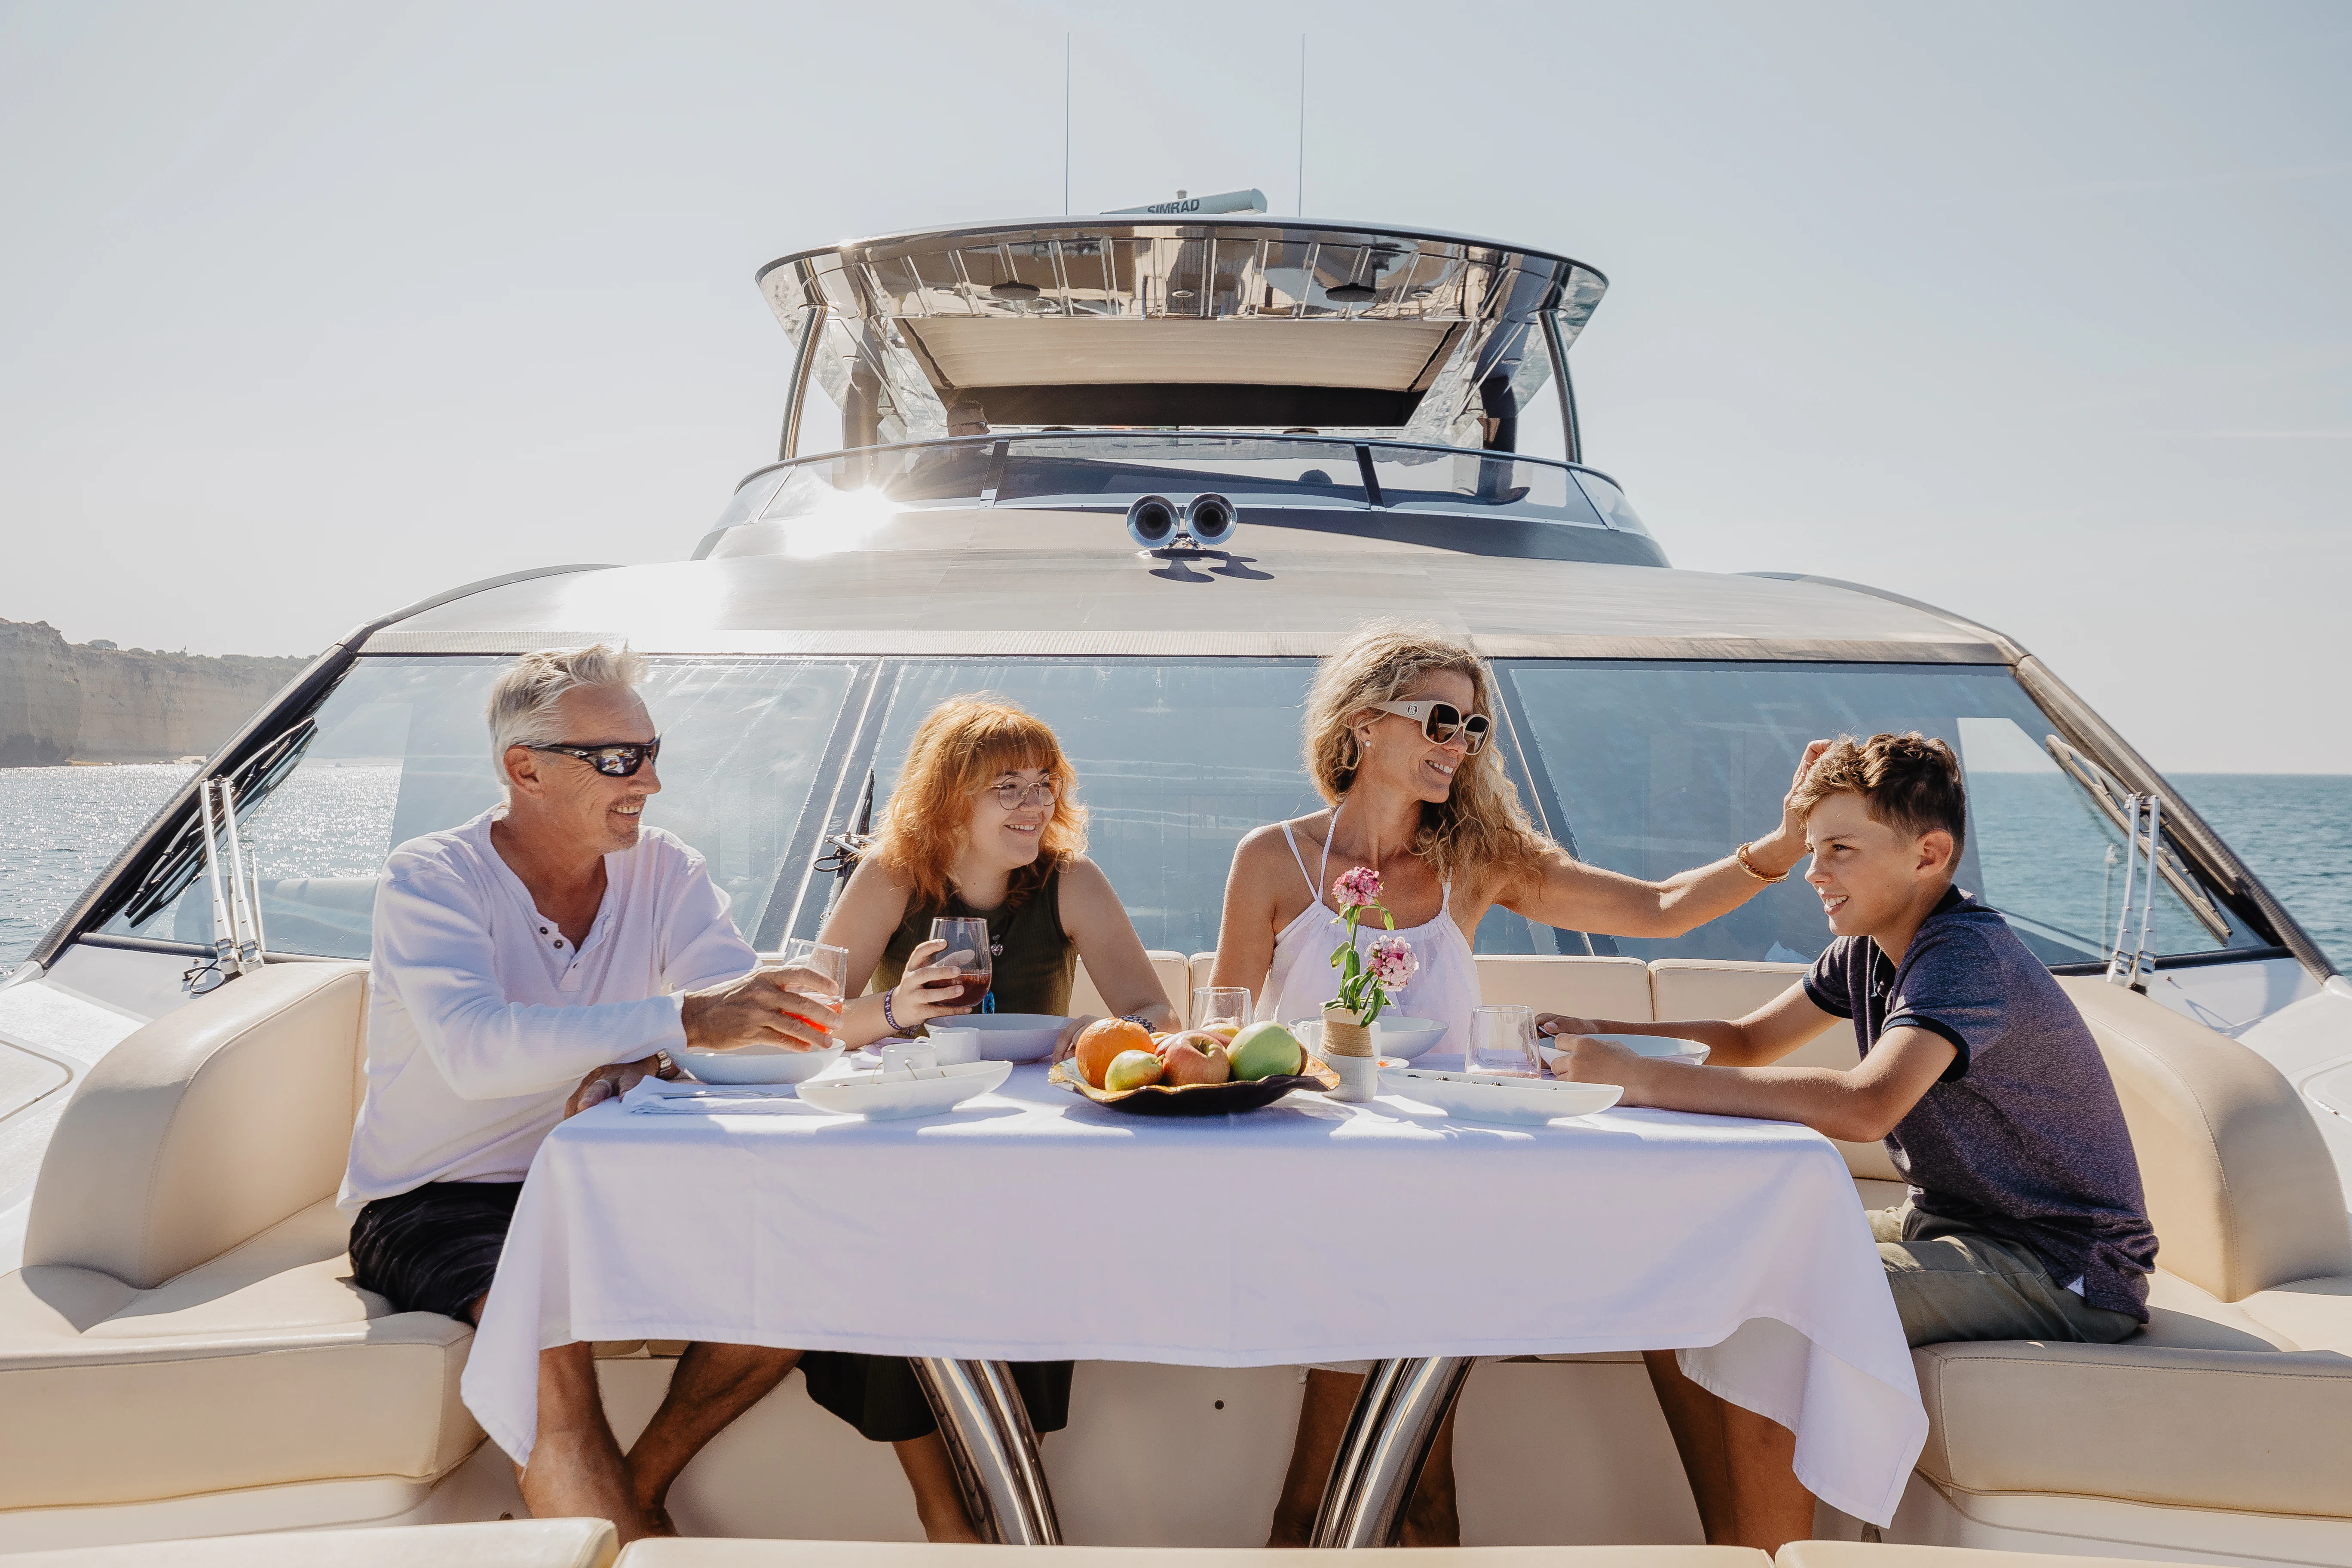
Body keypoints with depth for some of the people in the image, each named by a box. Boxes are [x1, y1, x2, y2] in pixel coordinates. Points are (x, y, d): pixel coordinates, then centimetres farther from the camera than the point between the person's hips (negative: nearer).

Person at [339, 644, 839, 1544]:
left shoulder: (667, 874, 1)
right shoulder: (430, 880, -12)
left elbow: (751, 1032, -12)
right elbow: (476, 1049, -32)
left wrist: (641, 1075, -33)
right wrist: (679, 1022, -42)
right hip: (435, 1205, -5)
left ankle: (641, 1485, -1)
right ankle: (632, 1539, -16)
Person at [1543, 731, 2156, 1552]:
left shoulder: (1967, 956, -24)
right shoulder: (1869, 948, 5)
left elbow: (1863, 1106, -40)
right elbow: (1750, 1041, 15)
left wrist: (1642, 1079, -39)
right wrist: (1601, 1037, -4)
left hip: (2063, 1268, -9)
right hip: (1944, 1223, 9)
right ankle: (1731, 1547, 12)